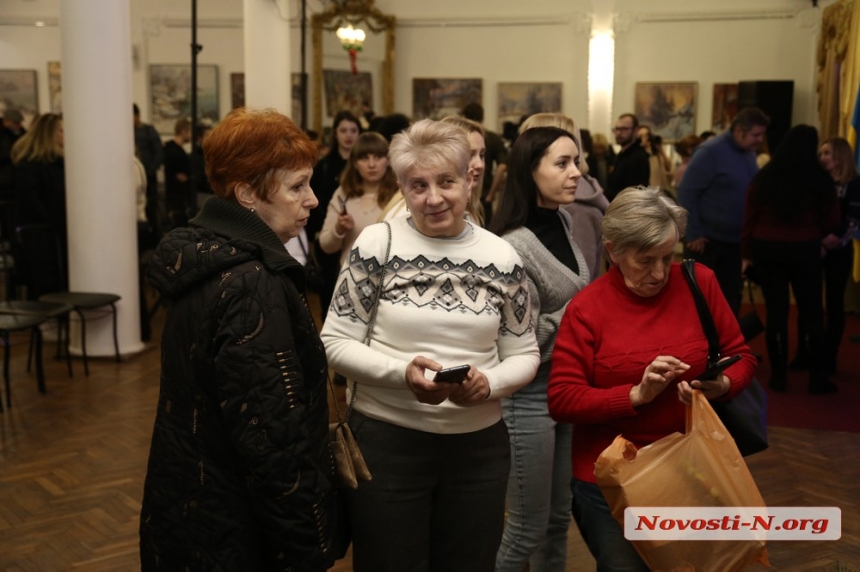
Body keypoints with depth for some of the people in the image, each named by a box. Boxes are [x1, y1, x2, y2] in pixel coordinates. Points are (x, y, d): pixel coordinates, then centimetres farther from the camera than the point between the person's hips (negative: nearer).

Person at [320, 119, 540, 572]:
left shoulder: (501, 257, 0)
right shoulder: (377, 244, -7)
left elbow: (524, 354, 5)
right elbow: (335, 341, -7)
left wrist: (488, 384, -16)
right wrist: (401, 372, -22)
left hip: (479, 446, 3)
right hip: (386, 442, -2)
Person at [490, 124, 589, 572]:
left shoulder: (566, 223, 3)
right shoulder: (512, 248, -21)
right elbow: (526, 343, -19)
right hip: (530, 396, -7)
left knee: (559, 519, 19)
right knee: (527, 529, 5)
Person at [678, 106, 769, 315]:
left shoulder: (749, 153, 8)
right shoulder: (710, 152, -14)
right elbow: (686, 192, -16)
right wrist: (693, 234, -18)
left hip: (736, 241, 7)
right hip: (708, 242, -7)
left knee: (731, 298, 14)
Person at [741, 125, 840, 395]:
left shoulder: (764, 177, -1)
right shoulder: (821, 179, -6)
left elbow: (749, 219, 1)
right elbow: (832, 221, 2)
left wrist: (747, 254, 8)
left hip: (767, 248, 2)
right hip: (804, 249, -2)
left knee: (776, 311, 7)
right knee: (812, 313, 8)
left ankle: (778, 375, 11)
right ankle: (818, 377, 12)